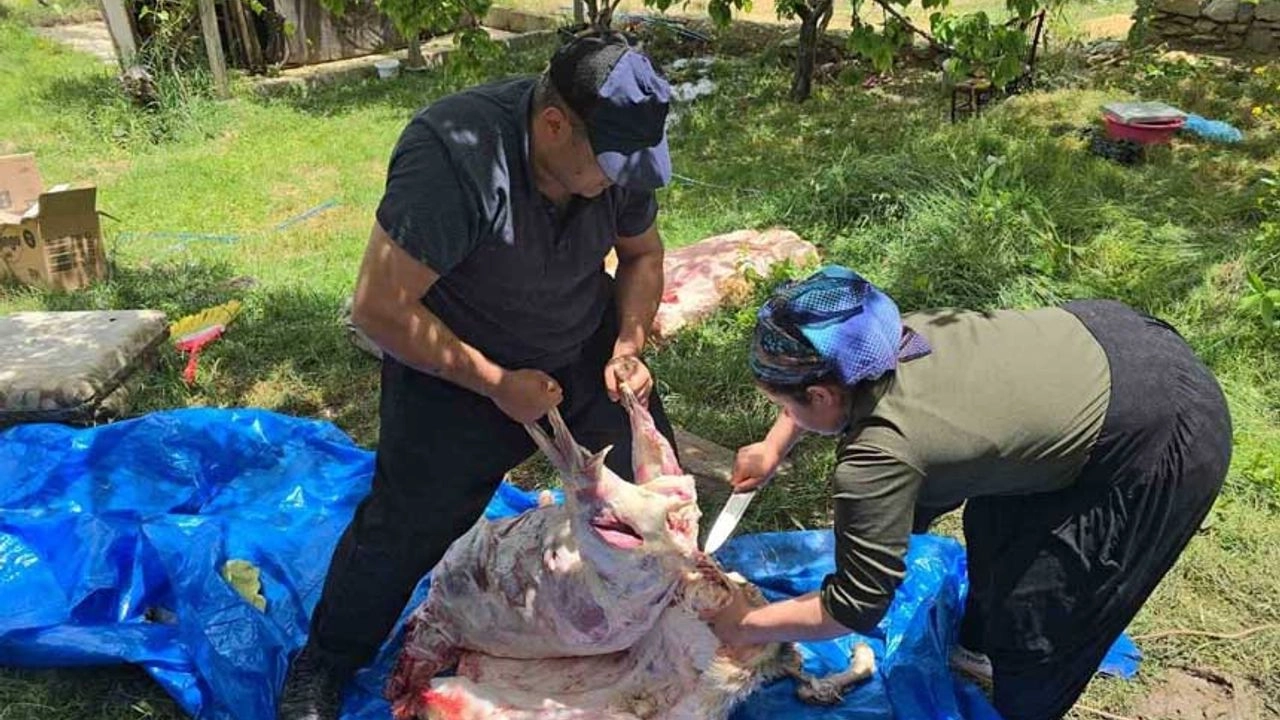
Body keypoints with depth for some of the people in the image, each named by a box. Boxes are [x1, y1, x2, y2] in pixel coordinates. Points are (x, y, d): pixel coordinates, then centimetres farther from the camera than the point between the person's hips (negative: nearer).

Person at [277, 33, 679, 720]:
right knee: (407, 524, -1)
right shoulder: (457, 153, -34)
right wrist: (496, 383, -26)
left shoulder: (620, 153, -16)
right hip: (453, 359, -5)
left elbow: (643, 253, 5)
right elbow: (378, 308, -31)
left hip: (585, 348, 5)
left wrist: (628, 346, -11)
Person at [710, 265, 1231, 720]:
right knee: (998, 521, 27)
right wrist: (773, 448, 13)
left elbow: (856, 605, -16)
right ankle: (981, 644, 53)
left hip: (1164, 439, -9)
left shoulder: (876, 459, -29)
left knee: (1037, 614, 7)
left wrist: (744, 627, -5)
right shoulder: (877, 338, -7)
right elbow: (825, 377, 19)